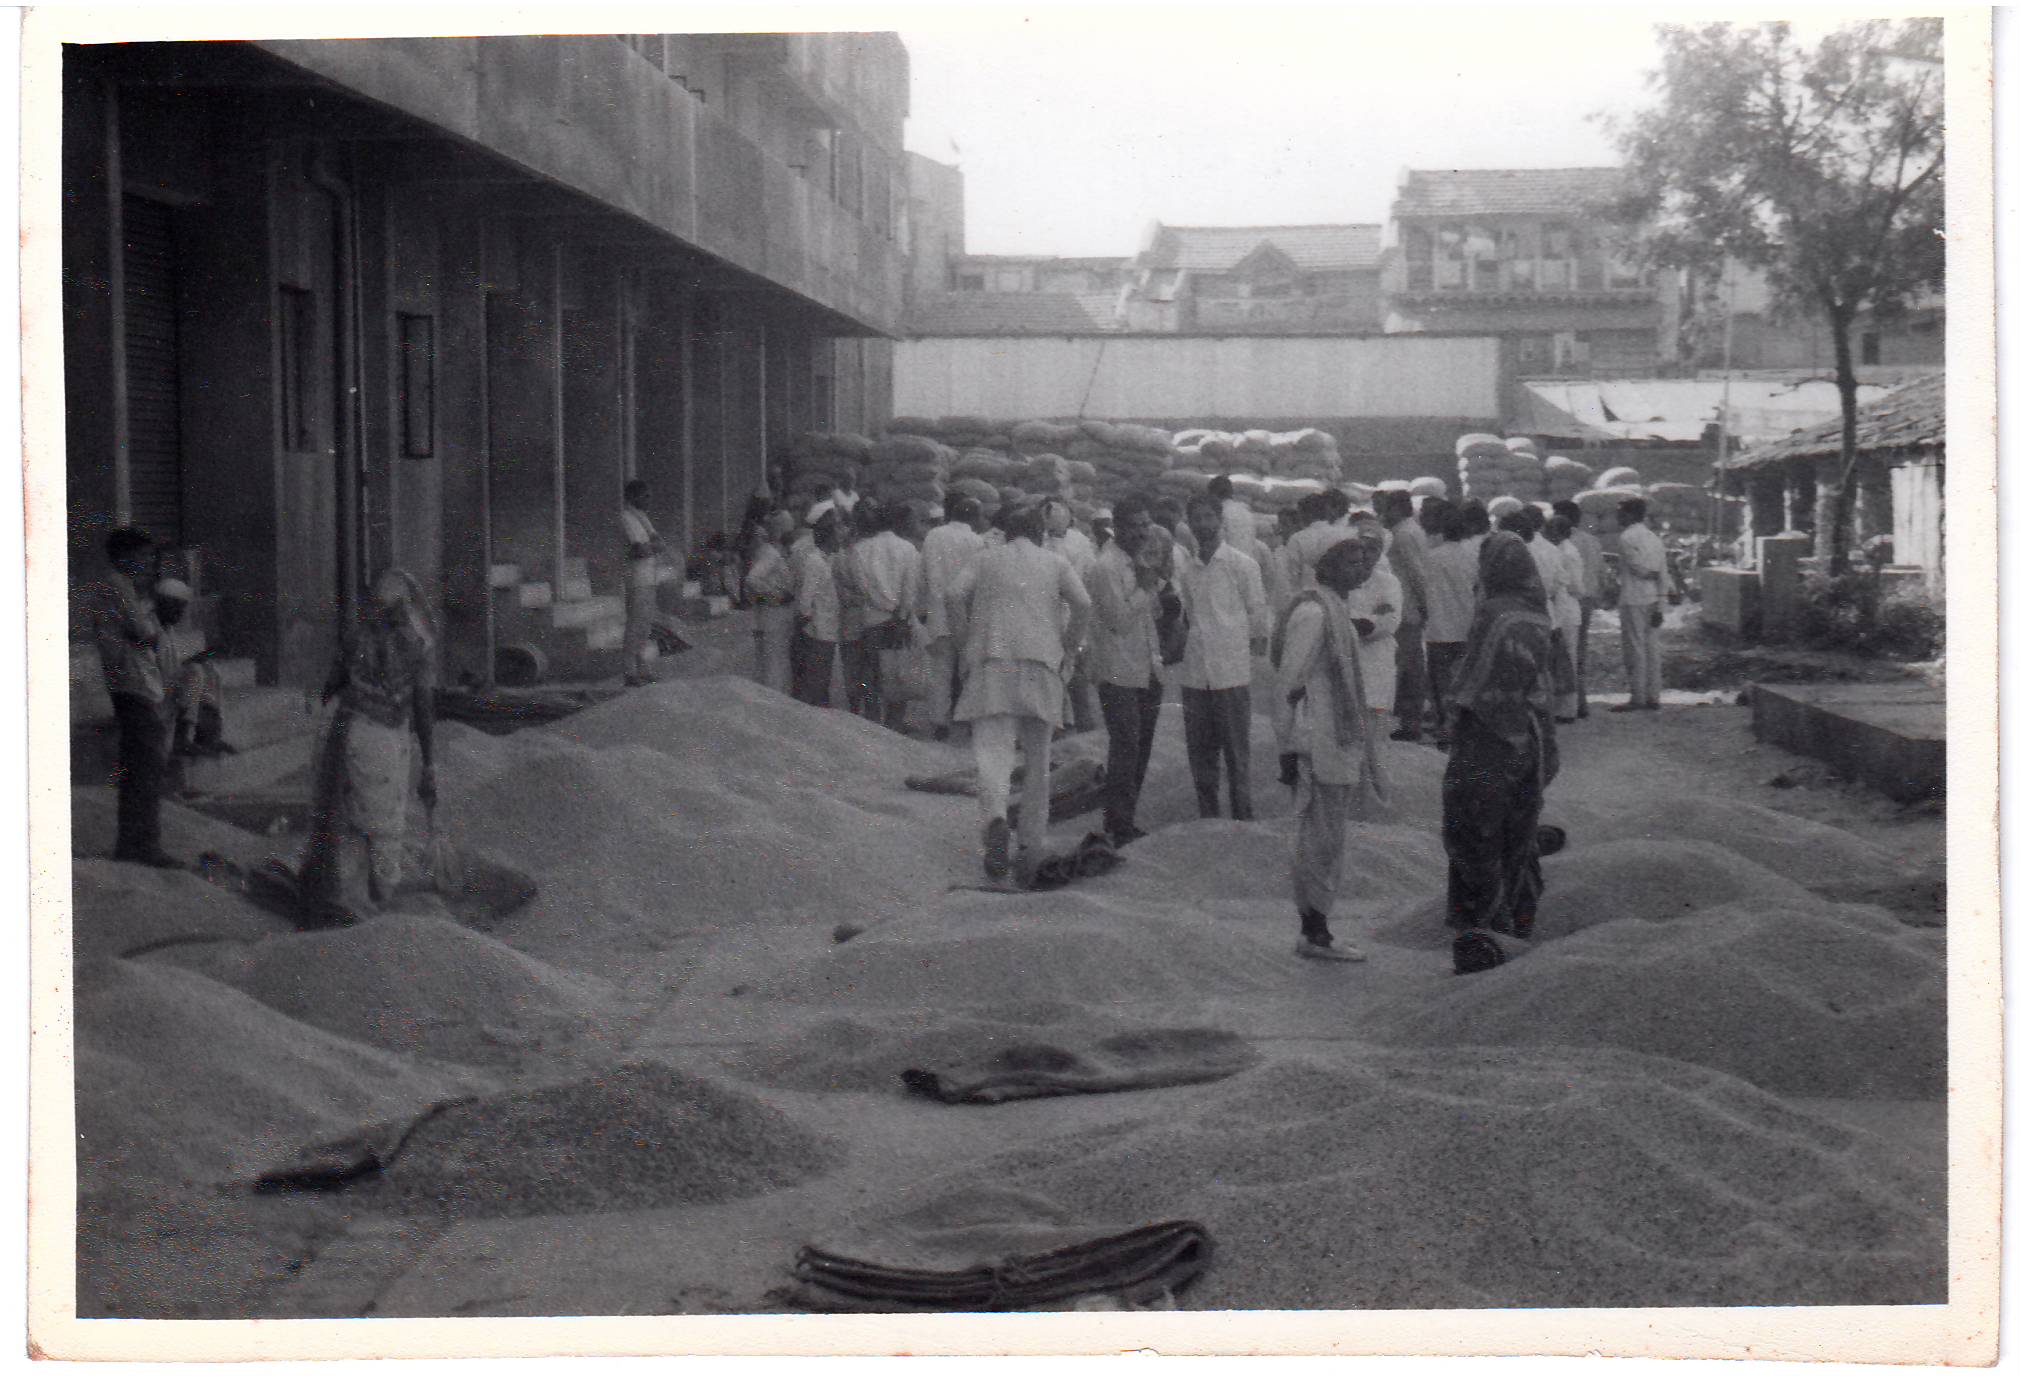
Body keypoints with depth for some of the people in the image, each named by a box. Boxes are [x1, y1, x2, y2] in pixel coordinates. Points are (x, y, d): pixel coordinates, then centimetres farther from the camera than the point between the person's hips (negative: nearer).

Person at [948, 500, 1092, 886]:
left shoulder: (986, 558, 15)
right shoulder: (1055, 563, 15)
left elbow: (955, 593, -2)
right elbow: (1083, 603, -1)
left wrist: (968, 637, 7)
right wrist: (1068, 648, 8)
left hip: (991, 662, -1)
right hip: (1041, 663, 1)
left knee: (992, 747, -12)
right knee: (1038, 760, 11)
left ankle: (996, 817, -40)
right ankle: (1031, 843, 9)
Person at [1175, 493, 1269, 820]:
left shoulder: (1242, 565, 0)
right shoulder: (1187, 572, 13)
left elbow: (1258, 616, 2)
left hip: (1231, 673, -4)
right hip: (1194, 676, 4)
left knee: (1236, 754, -2)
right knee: (1200, 753, 7)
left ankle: (1243, 819, 4)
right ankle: (1208, 820, 16)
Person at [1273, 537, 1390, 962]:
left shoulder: (1335, 610, 15)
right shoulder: (1313, 612, -16)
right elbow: (1289, 683, -19)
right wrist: (1289, 748, -20)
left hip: (1339, 741, 10)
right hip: (1320, 746, -10)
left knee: (1322, 841, 13)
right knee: (1324, 841, -4)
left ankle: (1314, 930, 19)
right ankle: (1314, 932, 2)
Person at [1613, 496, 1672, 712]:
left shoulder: (1627, 537, -9)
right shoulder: (1654, 538, 14)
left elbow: (1639, 567, -15)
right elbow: (1662, 575, 10)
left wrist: (1650, 573, 6)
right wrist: (1659, 606, 9)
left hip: (1633, 599, -8)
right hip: (1652, 600, 8)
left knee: (1635, 648, -6)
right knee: (1652, 647, 8)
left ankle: (1637, 698, -6)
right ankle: (1653, 698, 9)